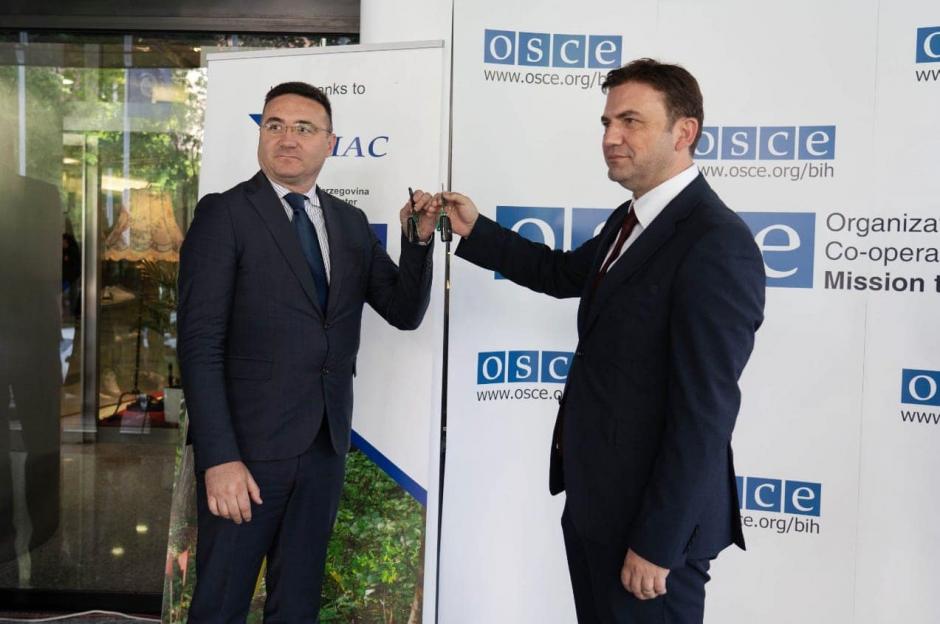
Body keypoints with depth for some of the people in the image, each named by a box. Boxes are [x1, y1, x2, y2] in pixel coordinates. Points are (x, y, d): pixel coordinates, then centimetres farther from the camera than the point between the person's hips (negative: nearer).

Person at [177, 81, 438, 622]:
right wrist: (219, 457, -19)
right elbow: (200, 344, -13)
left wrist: (420, 239, -6)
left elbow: (405, 312, 9)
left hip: (326, 444, 5)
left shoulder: (351, 222, 9)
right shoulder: (224, 214, -6)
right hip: (248, 443, -4)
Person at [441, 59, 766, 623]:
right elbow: (566, 273, 23)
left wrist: (657, 543, -19)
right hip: (593, 497, 9)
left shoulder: (717, 244, -22)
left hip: (653, 512, -9)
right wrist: (476, 230, 14)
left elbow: (704, 412, -23)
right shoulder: (631, 218, 7)